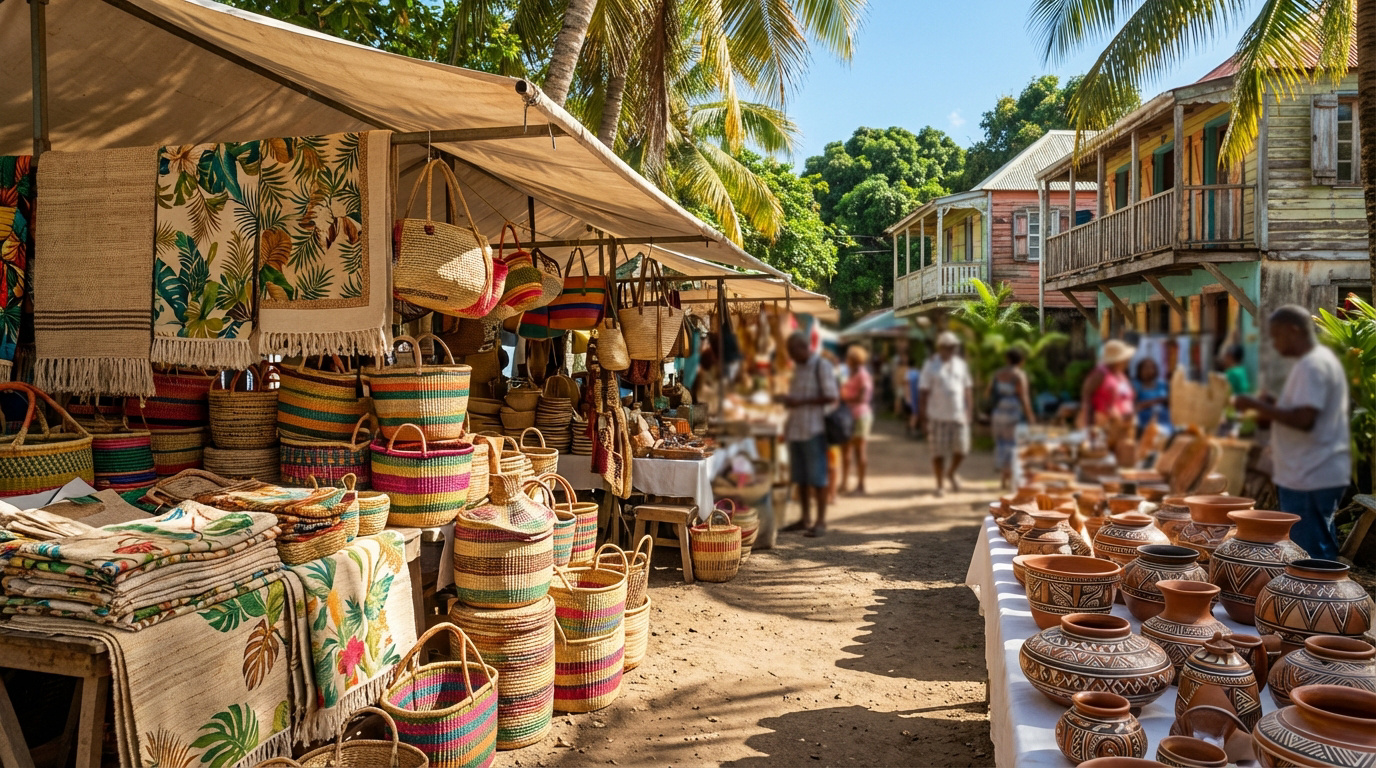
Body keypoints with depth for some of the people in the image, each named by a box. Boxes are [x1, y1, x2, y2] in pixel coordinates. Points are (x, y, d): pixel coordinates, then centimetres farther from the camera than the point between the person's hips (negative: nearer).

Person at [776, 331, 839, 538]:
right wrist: (787, 399, 8)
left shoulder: (822, 367, -7)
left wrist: (800, 402, -17)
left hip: (814, 429, -8)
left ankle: (821, 521, 1)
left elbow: (831, 397, -15)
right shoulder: (798, 368, 18)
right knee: (800, 477, 10)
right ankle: (805, 519, 18)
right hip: (795, 428, 8)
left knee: (817, 477, -5)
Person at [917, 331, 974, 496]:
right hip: (937, 416, -3)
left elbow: (967, 389, 13)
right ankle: (939, 485, 17)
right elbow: (923, 391, -4)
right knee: (938, 452, 2)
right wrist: (922, 414, -8)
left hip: (959, 415, 4)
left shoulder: (961, 365, 9)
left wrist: (968, 411, 7)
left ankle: (951, 473, 33)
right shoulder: (931, 366, -3)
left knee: (961, 448, 4)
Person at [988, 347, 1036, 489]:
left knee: (1001, 444, 10)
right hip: (1014, 412, -6)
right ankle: (1009, 478, -5)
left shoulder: (998, 374, 9)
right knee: (1013, 444, -1)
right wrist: (1030, 416, -9)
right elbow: (1024, 397, -13)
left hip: (998, 413, 6)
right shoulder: (1019, 375, -8)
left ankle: (1002, 478, 11)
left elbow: (988, 393, 11)